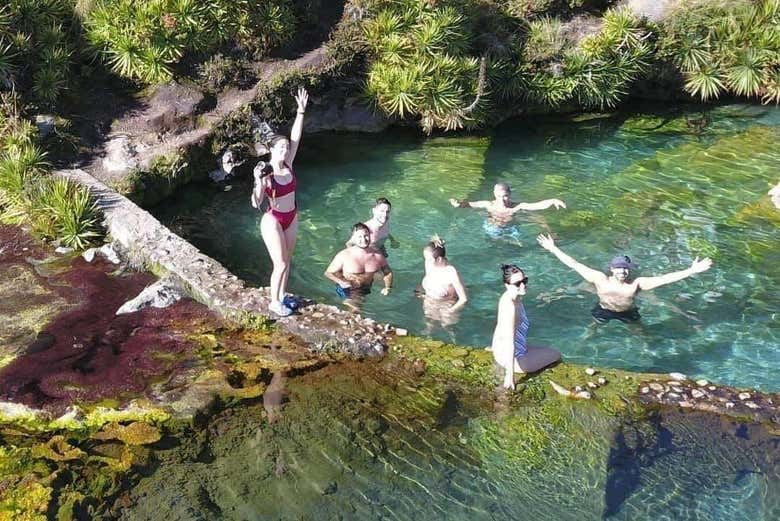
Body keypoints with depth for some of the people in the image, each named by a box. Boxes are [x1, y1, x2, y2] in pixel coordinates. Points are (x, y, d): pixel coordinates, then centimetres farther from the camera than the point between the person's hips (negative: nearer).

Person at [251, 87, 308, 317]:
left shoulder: (288, 166, -4)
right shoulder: (265, 174, -20)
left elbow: (296, 138, -6)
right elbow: (256, 204, -28)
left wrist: (301, 111, -9)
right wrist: (258, 182, -42)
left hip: (291, 219, 6)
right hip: (273, 222, -6)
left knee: (286, 261, 18)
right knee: (280, 264, 0)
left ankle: (282, 296, 35)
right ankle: (274, 302, 18)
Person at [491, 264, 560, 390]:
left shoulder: (507, 296, -4)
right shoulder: (510, 306, -32)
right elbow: (509, 342, -32)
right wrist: (510, 374, -30)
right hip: (511, 357, -9)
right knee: (556, 355, 16)